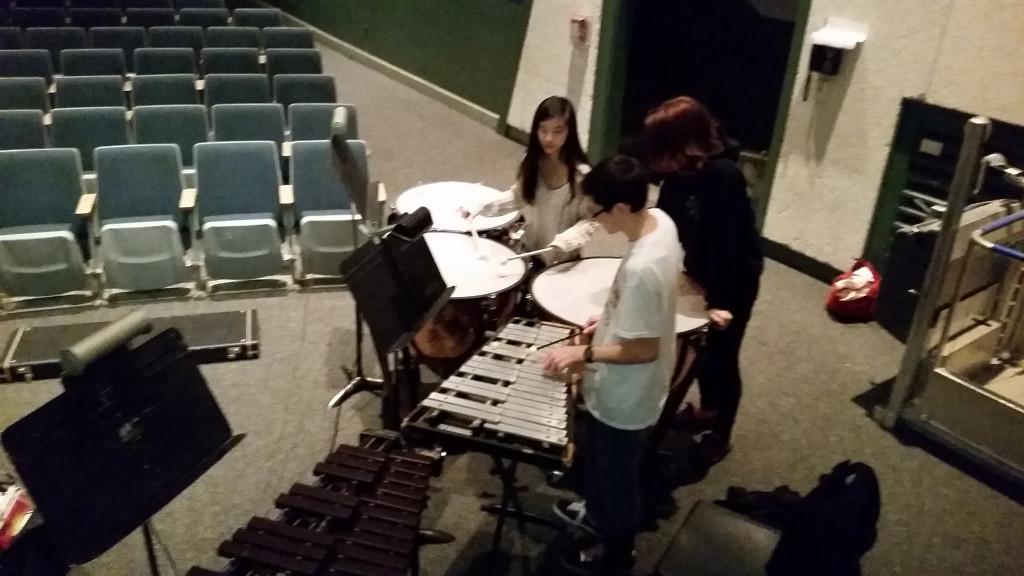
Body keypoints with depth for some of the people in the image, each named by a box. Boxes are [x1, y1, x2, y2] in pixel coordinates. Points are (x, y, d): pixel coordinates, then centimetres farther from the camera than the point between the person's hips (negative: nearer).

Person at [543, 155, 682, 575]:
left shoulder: (640, 270, -38)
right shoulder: (660, 220, -10)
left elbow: (643, 350, -29)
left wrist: (585, 354, -19)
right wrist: (611, 318, 6)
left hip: (624, 400, -9)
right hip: (627, 387, 9)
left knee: (616, 475, 18)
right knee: (599, 460, 32)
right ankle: (598, 514, 58)